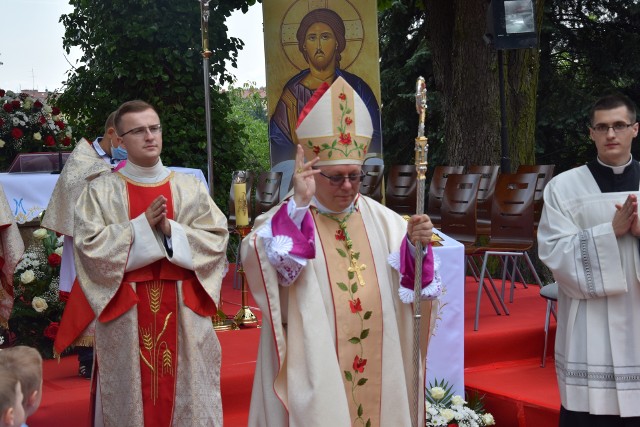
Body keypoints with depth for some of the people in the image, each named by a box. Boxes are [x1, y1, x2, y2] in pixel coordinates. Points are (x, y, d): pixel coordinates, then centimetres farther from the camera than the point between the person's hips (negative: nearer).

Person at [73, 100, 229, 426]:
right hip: (126, 313, -2)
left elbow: (217, 240, 0)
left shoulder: (190, 187, 6)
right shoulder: (101, 191, 0)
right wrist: (143, 225, -15)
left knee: (186, 391, 7)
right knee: (131, 393, 4)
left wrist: (171, 230, -13)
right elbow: (89, 246, -10)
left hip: (182, 309, 2)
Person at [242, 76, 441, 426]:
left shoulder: (381, 219, 8)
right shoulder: (286, 219, -7)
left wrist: (416, 244, -14)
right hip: (314, 367, -4)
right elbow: (261, 263, -25)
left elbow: (406, 278, 6)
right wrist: (299, 204, -31)